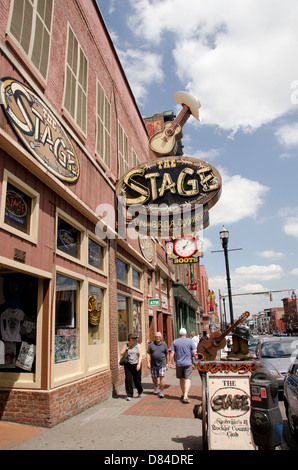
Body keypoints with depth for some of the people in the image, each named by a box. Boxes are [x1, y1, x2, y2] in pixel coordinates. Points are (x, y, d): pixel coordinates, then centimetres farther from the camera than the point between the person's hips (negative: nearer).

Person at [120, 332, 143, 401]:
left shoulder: (137, 345, 0)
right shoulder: (126, 345, 6)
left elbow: (140, 355, -4)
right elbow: (121, 354, 10)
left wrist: (139, 364, -15)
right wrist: (125, 349, -10)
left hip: (136, 365, -2)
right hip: (128, 365, 2)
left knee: (137, 380, 5)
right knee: (128, 380, -4)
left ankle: (140, 392, 32)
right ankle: (129, 395, 8)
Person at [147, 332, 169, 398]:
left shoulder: (164, 344, 3)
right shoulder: (151, 344, 2)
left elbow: (167, 354, 9)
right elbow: (148, 354, 2)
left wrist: (167, 363, 8)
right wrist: (148, 363, -6)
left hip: (162, 364, -1)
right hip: (153, 364, 2)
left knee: (162, 377, -10)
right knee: (154, 378, 13)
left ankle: (161, 392, -1)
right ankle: (156, 387, 42)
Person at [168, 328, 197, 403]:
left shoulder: (175, 342, 4)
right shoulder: (190, 341, -1)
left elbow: (172, 352, -1)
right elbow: (194, 352, -6)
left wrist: (170, 362, 3)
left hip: (178, 363, 3)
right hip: (188, 363, -3)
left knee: (181, 379, 17)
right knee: (188, 379, -4)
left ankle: (184, 394, 29)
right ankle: (185, 396, -17)